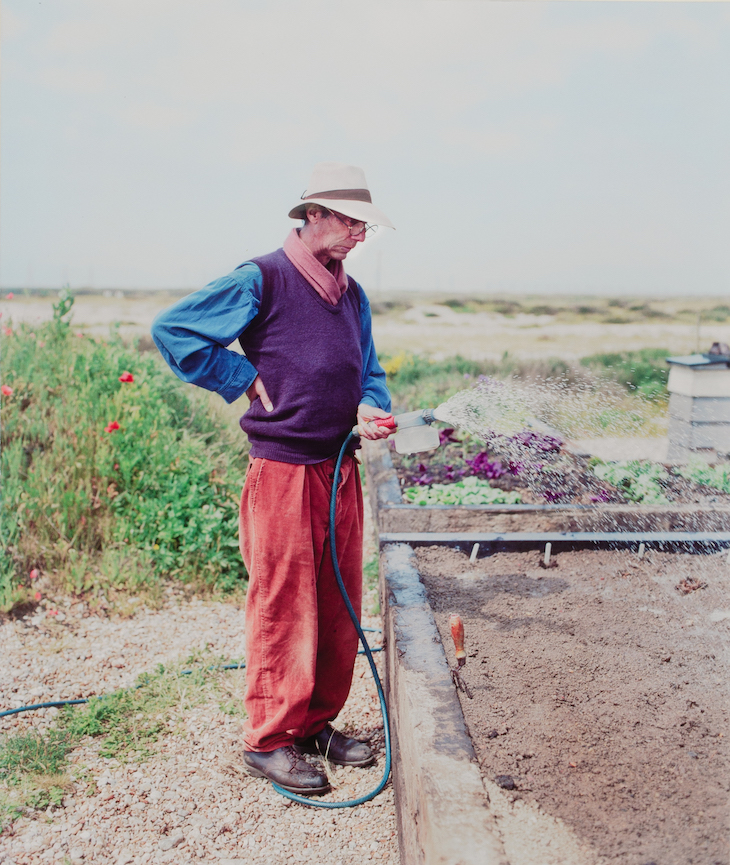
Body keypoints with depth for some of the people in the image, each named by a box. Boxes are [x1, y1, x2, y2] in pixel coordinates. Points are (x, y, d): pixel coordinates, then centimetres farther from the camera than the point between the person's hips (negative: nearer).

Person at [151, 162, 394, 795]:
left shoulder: (353, 295, 14)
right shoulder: (263, 279, -7)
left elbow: (369, 372, 23)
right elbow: (173, 330, -8)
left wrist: (370, 408, 0)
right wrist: (248, 379, -10)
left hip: (341, 470, 7)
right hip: (282, 469, -7)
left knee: (339, 605, 12)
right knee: (283, 606, 0)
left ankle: (317, 722, 28)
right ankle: (269, 739, 14)